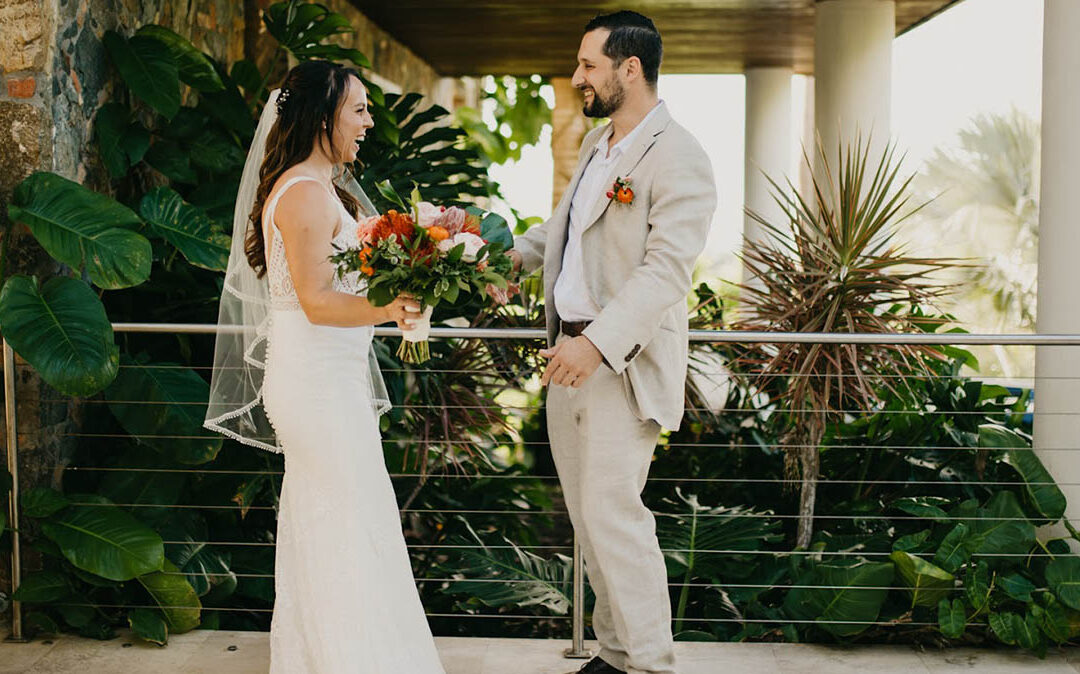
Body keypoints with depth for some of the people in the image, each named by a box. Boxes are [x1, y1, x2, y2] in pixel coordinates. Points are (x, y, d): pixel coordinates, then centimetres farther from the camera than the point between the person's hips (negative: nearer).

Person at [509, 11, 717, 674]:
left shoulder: (679, 160, -14)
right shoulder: (596, 144, 14)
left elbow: (666, 270, -23)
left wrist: (598, 343, -31)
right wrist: (517, 251, 15)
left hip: (623, 361, -9)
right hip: (571, 353, 9)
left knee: (614, 514, -9)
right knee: (590, 513, 13)